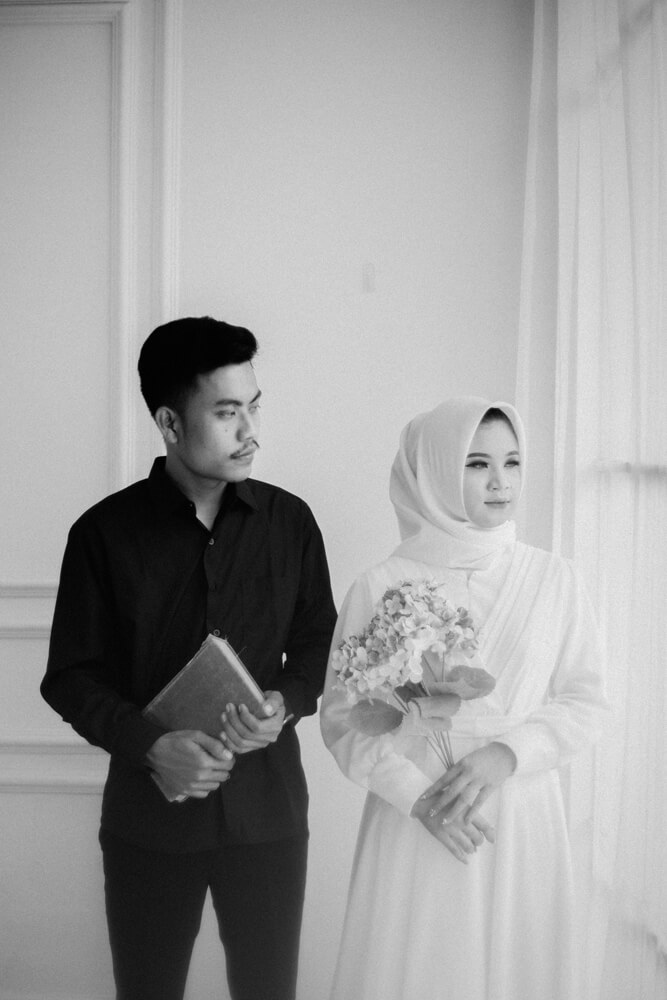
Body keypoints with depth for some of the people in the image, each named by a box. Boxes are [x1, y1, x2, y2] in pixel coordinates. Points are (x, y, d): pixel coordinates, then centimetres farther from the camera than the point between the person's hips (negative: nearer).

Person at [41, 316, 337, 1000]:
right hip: (149, 815, -1)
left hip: (268, 809, 2)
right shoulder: (106, 533, -6)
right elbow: (70, 676, -2)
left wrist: (286, 703, -10)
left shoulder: (289, 521, 0)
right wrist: (151, 745, -17)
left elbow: (318, 642, 11)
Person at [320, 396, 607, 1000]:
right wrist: (418, 796, -13)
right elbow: (342, 716, -2)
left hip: (521, 826, 2)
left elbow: (586, 702, 4)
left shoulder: (553, 580, 1)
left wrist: (507, 753, -12)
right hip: (411, 823, -2)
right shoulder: (381, 586, -5)